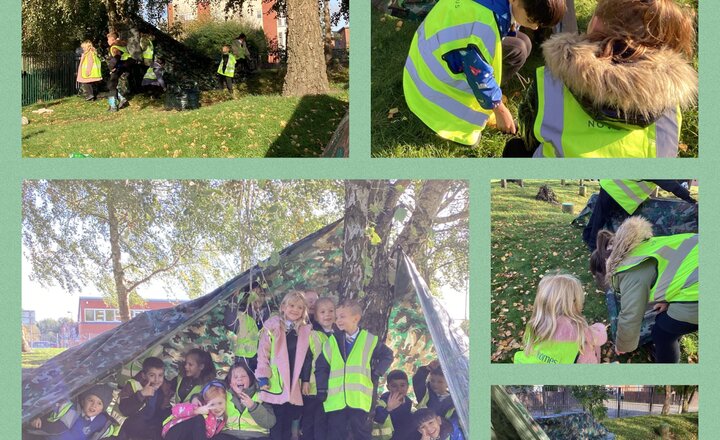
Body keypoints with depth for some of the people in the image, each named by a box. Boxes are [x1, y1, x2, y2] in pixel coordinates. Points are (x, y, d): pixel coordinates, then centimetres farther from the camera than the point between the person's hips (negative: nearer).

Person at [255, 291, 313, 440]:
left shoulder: (305, 331, 11)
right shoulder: (272, 326, -3)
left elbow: (307, 357, 15)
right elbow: (262, 353, -5)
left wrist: (306, 380, 11)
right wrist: (262, 377, -11)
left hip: (293, 386, 4)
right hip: (274, 384, -4)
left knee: (288, 425, 8)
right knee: (275, 426, -3)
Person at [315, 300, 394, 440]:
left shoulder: (370, 340, 4)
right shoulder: (332, 341, 8)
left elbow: (388, 355, 17)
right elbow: (321, 366, 11)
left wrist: (376, 373, 6)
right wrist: (322, 390, 3)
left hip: (359, 399, -2)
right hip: (336, 399, 2)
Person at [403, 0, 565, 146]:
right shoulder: (484, 28, -40)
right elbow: (480, 75, -27)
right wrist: (500, 110, -13)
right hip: (434, 77, -9)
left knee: (519, 47, 6)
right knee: (469, 136, -10)